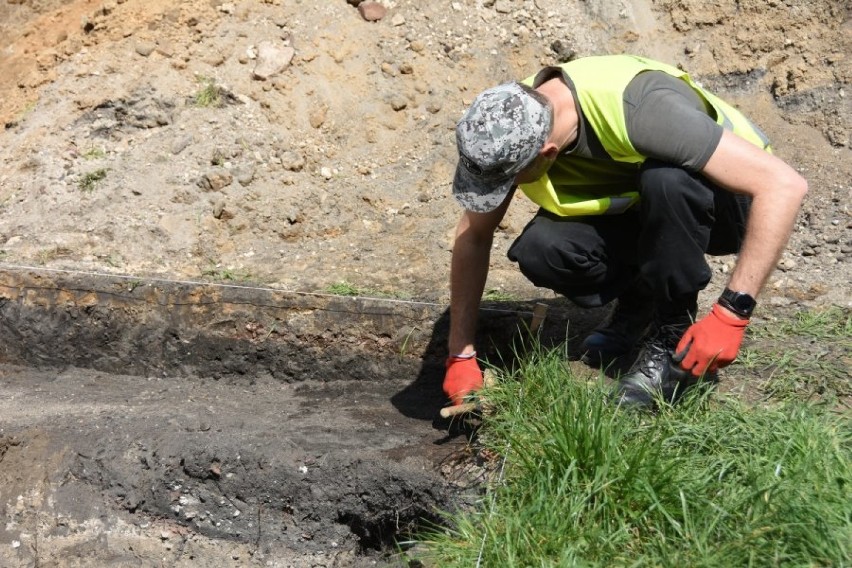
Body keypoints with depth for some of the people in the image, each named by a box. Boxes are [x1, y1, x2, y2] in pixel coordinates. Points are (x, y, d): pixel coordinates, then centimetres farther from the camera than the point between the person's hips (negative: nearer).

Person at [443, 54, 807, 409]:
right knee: (539, 250, -25)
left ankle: (674, 335, -15)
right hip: (636, 209, 4)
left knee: (664, 177, -38)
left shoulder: (638, 111, -38)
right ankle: (640, 300, 5)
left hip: (723, 202, -4)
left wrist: (731, 315, -37)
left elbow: (785, 185, -37)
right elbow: (474, 235, -7)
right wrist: (461, 355, -9)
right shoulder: (512, 124, -20)